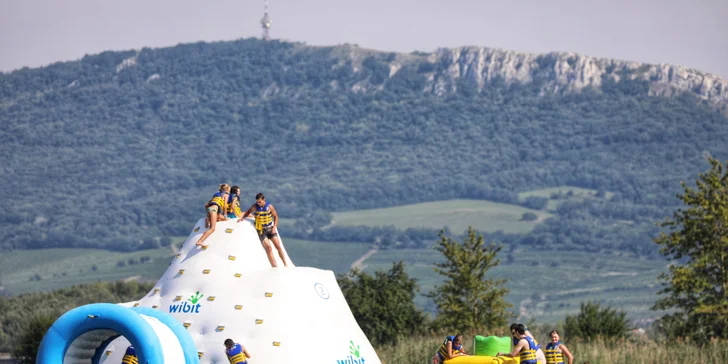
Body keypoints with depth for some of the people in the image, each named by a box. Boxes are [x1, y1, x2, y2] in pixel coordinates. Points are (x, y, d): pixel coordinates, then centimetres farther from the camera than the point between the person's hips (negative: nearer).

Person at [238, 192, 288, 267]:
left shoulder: (269, 206, -7)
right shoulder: (255, 207, -7)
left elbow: (275, 216, 2)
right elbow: (248, 211, 11)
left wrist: (274, 227, -7)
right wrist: (243, 217, -6)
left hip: (270, 229, 1)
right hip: (261, 230, -1)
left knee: (278, 246, -4)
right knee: (268, 248, -12)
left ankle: (285, 264, 7)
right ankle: (275, 267, -11)